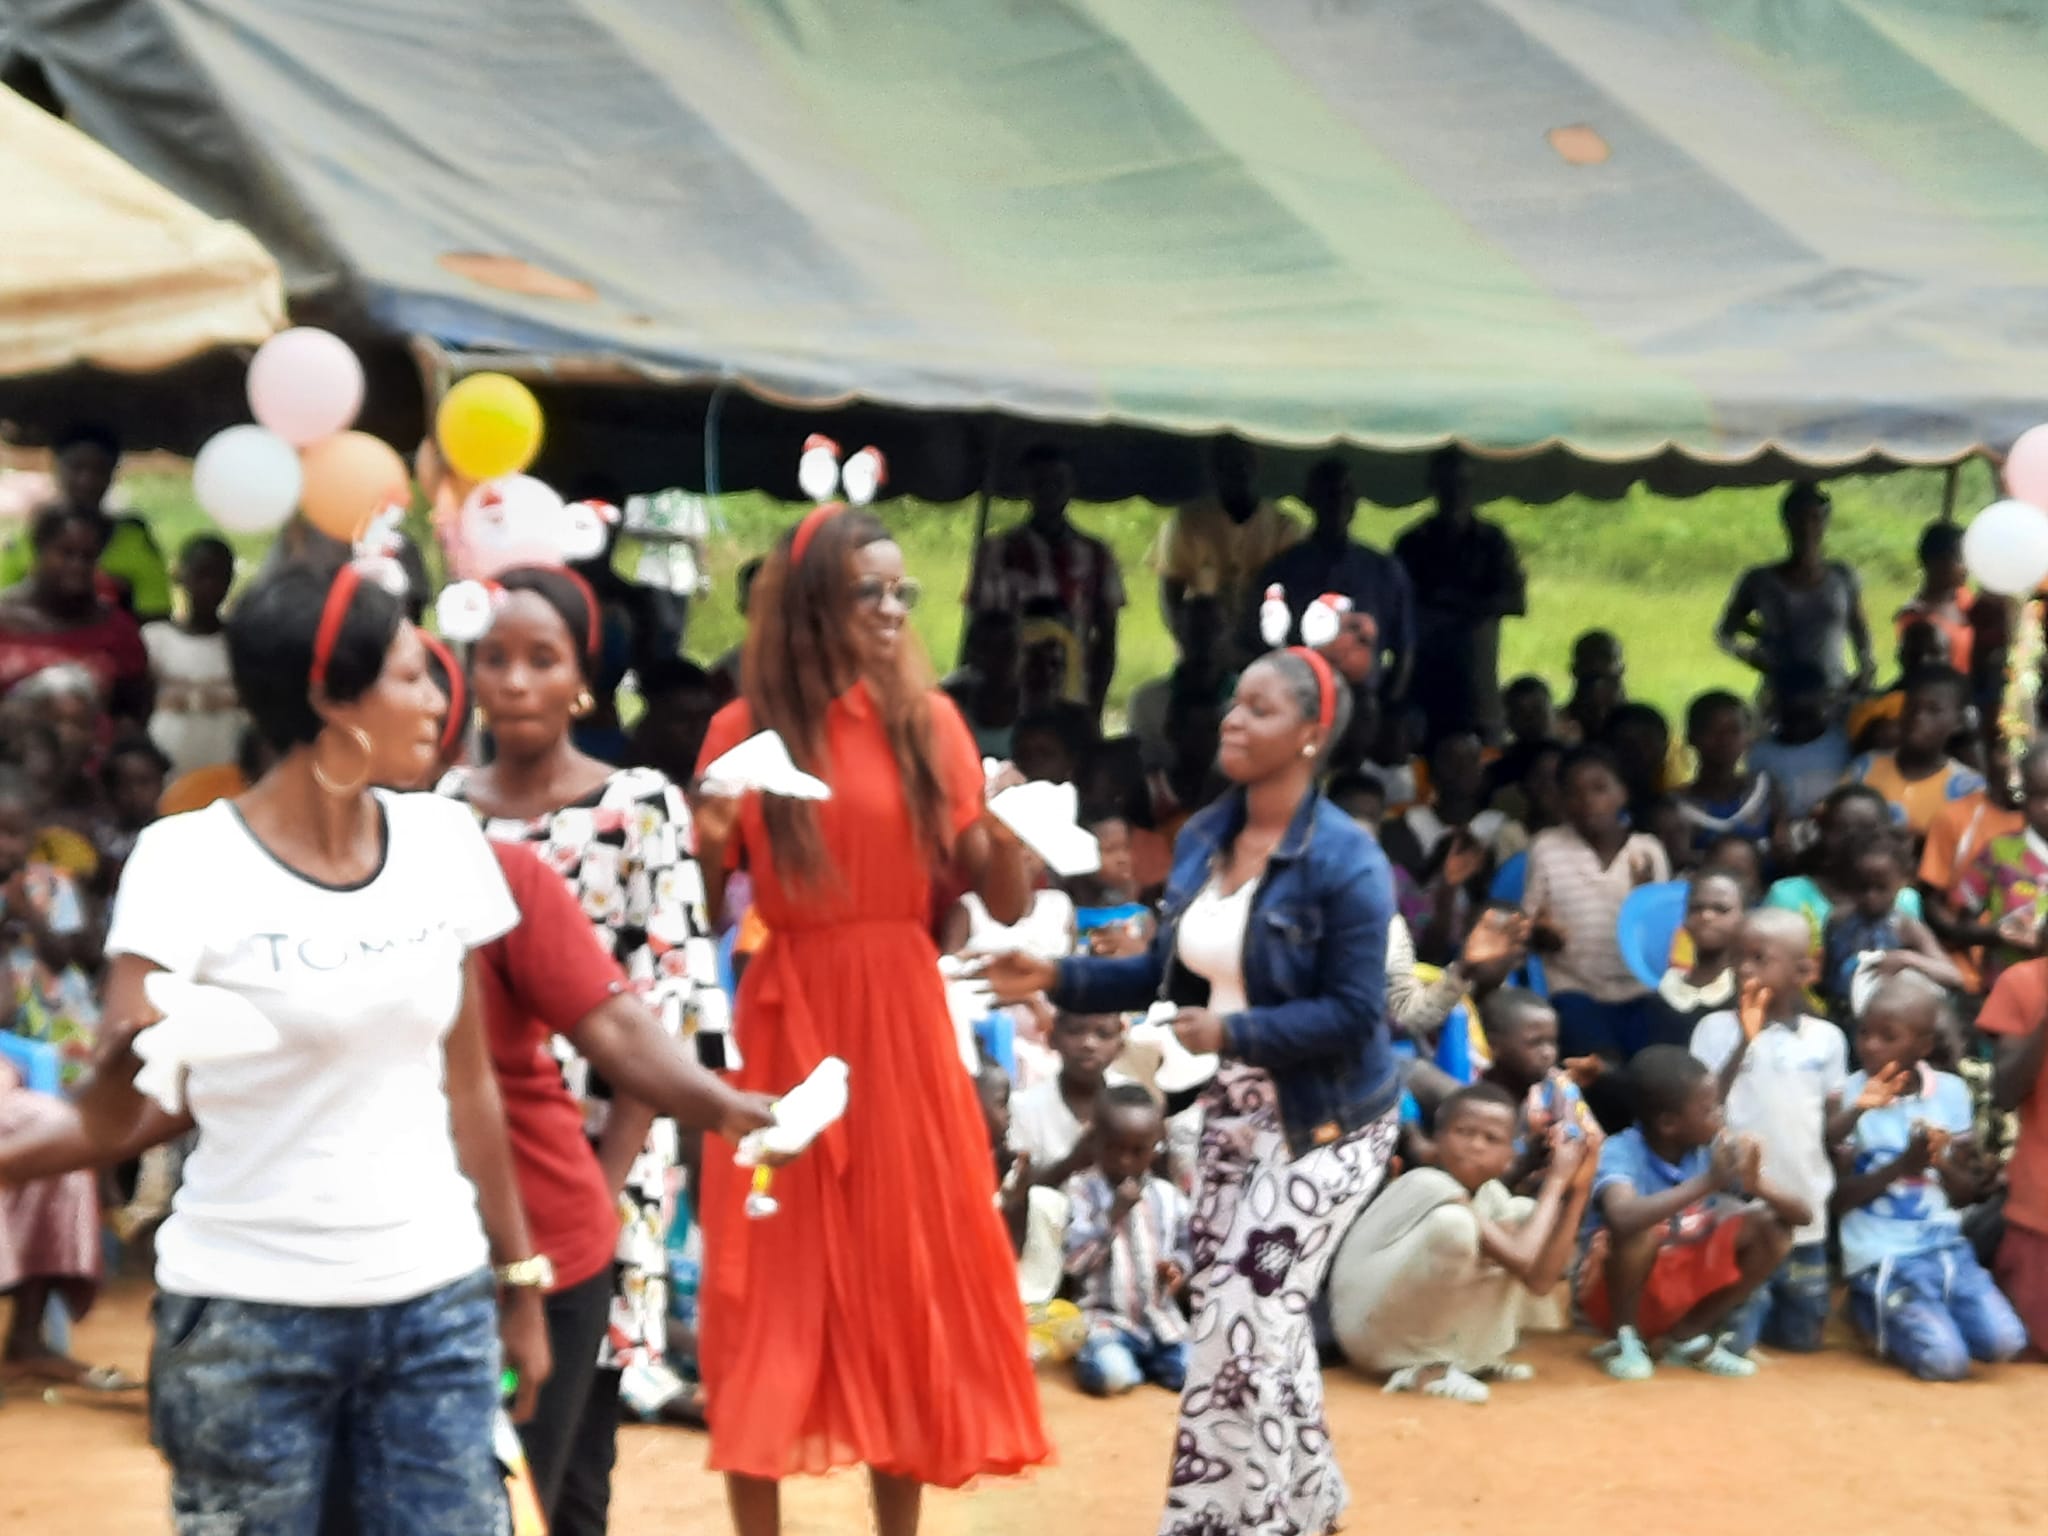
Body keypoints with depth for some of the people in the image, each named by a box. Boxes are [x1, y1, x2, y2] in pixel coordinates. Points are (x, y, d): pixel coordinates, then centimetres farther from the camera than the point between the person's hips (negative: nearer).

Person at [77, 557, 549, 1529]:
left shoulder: (444, 845, 3)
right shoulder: (190, 862, -11)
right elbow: (112, 1120, -17)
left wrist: (520, 1279, 15)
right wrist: (125, 1069, -38)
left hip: (437, 1303, 4)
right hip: (247, 1314, -4)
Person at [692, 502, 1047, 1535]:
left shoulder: (930, 721, 3)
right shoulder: (747, 727, -1)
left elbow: (1005, 906, 2)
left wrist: (1004, 829, -18)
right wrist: (711, 844, -20)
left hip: (900, 1025, 2)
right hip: (783, 1030, -2)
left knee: (906, 1273, 7)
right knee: (772, 1285, 1)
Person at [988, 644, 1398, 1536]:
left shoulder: (1345, 861, -19)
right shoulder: (1201, 837, 3)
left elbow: (1353, 1014, -21)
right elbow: (1171, 974, 9)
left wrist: (1232, 1032, -29)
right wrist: (1058, 979, -2)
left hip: (1325, 1121, -7)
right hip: (1234, 1112, 7)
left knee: (1246, 1318, -8)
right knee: (1241, 1313, 11)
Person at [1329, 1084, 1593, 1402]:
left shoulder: (1491, 1195, 3)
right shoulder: (1426, 1185, -22)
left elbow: (1539, 1280, -7)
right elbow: (1523, 1262, -26)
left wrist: (1576, 1190, -9)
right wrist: (1556, 1181, -17)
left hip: (1436, 1328, 9)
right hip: (1372, 1333, -9)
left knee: (1525, 1212, 7)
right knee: (1454, 1221, -32)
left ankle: (1476, 1356, 2)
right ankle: (1424, 1367, -17)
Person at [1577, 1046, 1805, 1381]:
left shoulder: (1714, 1150, -8)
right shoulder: (1621, 1153, -24)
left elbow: (1802, 1214, -8)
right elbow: (1623, 1218, -48)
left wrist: (1755, 1185, -30)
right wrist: (1706, 1184, -42)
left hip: (1682, 1288, 6)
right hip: (1616, 1292, -5)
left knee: (1770, 1227, -11)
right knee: (1642, 1229, -35)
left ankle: (1690, 1336, 2)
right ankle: (1626, 1338, -9)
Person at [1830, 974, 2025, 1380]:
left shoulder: (1951, 1091, 3)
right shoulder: (1849, 1095, -6)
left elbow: (1967, 1191, 7)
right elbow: (1837, 1197, -8)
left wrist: (1943, 1164, -14)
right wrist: (1903, 1165, -18)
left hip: (1945, 1245, 4)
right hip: (1883, 1256, -4)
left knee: (2004, 1342, -15)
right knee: (1945, 1362, -19)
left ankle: (1912, 1314, 12)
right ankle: (1873, 1312, 11)